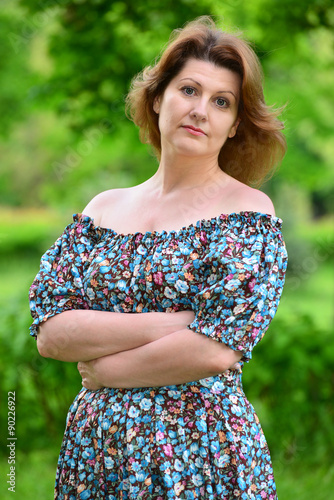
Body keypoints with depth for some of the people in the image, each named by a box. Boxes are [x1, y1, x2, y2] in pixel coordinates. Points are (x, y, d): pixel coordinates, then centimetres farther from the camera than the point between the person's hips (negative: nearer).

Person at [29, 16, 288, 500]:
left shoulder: (248, 212, -7)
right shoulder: (104, 209, 6)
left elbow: (218, 350, -18)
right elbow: (48, 331, -5)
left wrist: (104, 370, -9)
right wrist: (167, 324, -16)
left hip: (199, 455, -4)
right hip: (92, 451, 4)